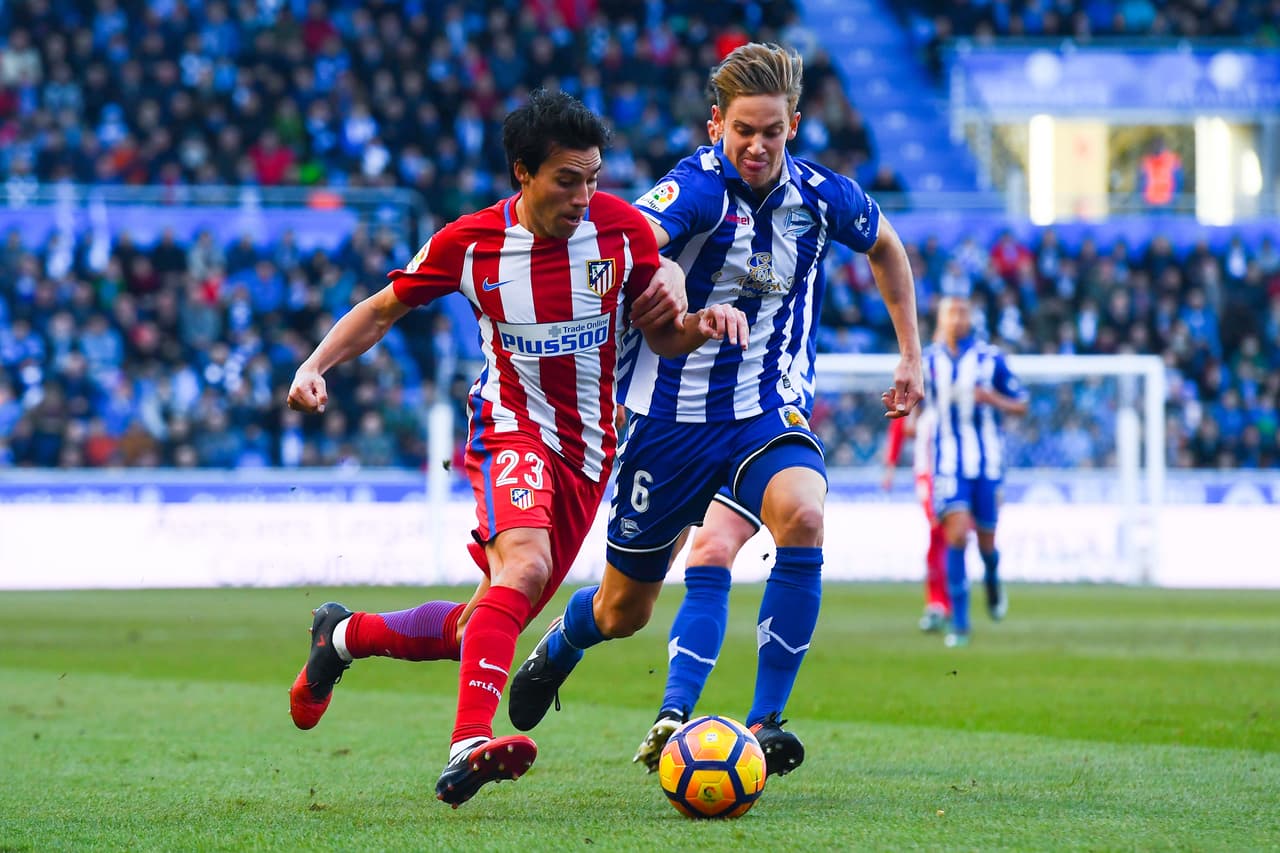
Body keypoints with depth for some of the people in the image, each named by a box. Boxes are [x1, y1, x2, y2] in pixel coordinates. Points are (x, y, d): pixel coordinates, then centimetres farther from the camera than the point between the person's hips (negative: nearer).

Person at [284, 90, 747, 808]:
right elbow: (384, 309, 7)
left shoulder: (623, 228, -6)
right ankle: (469, 746, -45)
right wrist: (317, 366, -8)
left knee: (482, 628, 7)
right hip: (512, 426, -4)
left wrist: (701, 323, -16)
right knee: (525, 564, -34)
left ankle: (343, 636, 33)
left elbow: (659, 334, 6)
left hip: (588, 450, 4)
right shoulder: (470, 243, -9)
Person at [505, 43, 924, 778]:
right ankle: (561, 644, 49)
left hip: (770, 414, 2)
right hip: (673, 412, -2)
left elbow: (886, 246, 21)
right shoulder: (698, 186, -17)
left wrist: (912, 354, 19)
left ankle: (767, 723, -24)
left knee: (802, 515, -32)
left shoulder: (821, 196, -2)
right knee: (623, 611, 10)